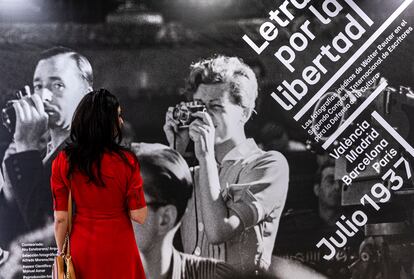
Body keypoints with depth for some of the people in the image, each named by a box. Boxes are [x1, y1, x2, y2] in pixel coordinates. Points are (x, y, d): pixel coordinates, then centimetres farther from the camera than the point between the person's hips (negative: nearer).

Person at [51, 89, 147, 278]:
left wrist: (62, 253, 8)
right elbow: (139, 216, -13)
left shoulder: (63, 161, -10)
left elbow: (61, 218, -6)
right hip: (118, 247, -2)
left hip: (81, 247, 2)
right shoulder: (126, 161, -18)